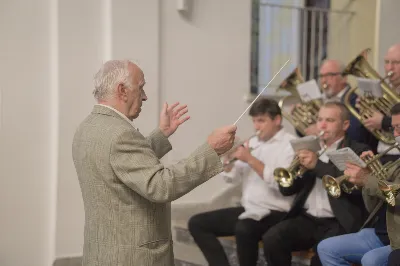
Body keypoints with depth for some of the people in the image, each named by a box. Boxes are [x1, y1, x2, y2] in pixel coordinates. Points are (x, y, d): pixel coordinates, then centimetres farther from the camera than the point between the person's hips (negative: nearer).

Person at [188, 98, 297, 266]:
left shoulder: (291, 144, -7)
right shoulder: (253, 143, 15)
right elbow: (232, 178, 12)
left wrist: (251, 159, -19)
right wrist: (229, 156, -7)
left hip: (275, 213, -8)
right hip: (247, 210, 8)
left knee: (244, 229, -38)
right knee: (197, 223, 0)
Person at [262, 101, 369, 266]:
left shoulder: (358, 151, 4)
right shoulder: (311, 148, 18)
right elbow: (286, 189, 13)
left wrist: (318, 165, -18)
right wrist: (297, 167, -7)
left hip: (339, 223, -4)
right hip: (306, 219, 4)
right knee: (271, 239, -22)